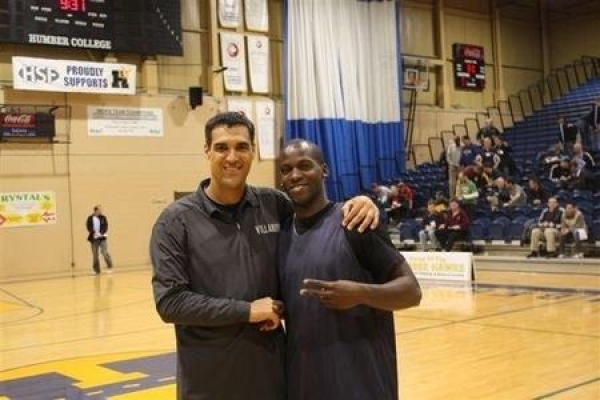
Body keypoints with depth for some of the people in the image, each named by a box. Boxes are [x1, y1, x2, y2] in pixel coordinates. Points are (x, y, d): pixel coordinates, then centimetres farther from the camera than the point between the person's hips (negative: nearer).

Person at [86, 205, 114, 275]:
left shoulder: (103, 217, 4)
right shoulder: (90, 218, 0)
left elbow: (105, 227, -2)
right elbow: (89, 227, -6)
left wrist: (101, 233, -18)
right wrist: (94, 233, -20)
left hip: (102, 238, 0)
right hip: (94, 239, 0)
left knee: (105, 252, -13)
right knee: (95, 255, 5)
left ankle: (109, 267, 0)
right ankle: (96, 270, 16)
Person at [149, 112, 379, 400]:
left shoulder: (273, 204, 1)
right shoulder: (177, 220, -7)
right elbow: (169, 301, -13)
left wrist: (355, 204, -6)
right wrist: (246, 311, -16)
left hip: (270, 371, 3)